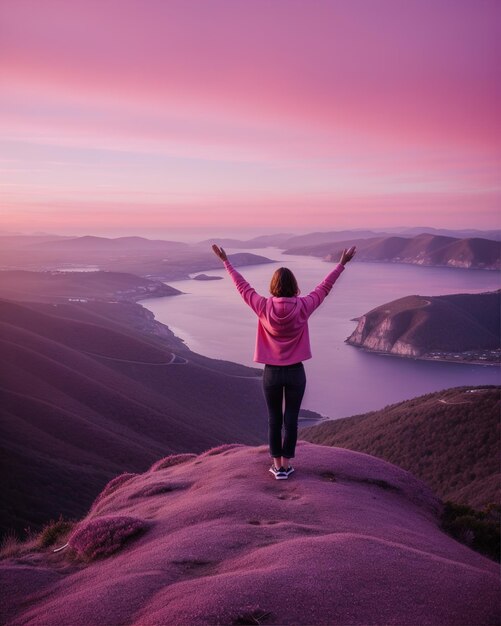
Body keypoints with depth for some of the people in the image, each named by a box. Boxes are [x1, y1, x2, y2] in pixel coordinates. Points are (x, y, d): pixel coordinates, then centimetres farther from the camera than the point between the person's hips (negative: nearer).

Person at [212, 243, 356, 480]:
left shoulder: (264, 307, -12)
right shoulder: (302, 307, -12)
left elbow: (243, 287, 0)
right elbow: (324, 288, 0)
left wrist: (226, 261, 12)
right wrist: (342, 264, 12)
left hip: (271, 373, 0)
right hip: (295, 372, 0)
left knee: (274, 419, 12)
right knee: (291, 419, 9)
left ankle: (277, 465, 19)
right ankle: (286, 465, 17)